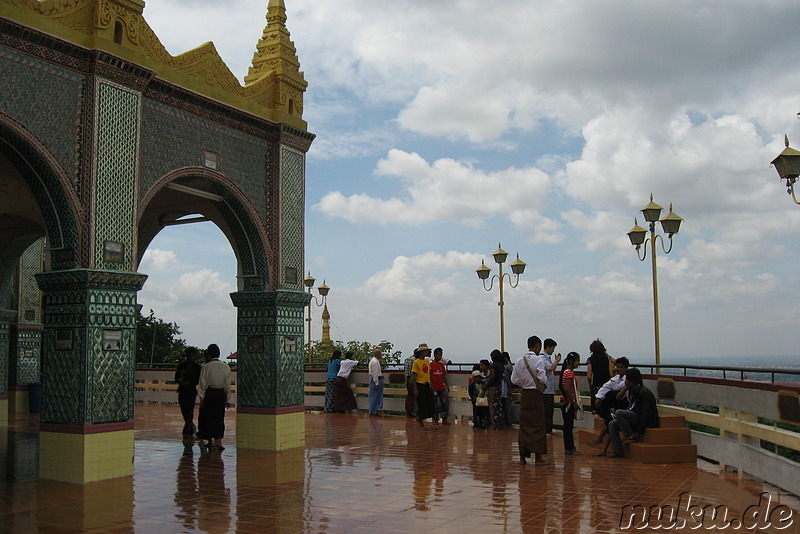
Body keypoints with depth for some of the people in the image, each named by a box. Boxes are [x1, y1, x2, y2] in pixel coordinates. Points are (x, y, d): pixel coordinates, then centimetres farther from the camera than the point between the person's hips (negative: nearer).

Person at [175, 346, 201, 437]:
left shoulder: (198, 367, -1)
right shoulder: (181, 366, 5)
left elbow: (198, 381, -4)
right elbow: (176, 378, 5)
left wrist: (188, 383, -16)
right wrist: (180, 380, -17)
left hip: (192, 391, -3)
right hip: (182, 391, 3)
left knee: (189, 412, -10)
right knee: (184, 412, 9)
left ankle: (186, 433, -8)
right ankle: (192, 427, 31)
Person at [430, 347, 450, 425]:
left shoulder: (442, 365, 10)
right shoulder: (431, 365, -6)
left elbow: (444, 376, 15)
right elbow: (428, 376, -6)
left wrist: (447, 386, 14)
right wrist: (430, 386, -12)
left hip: (442, 387, 5)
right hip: (434, 388, -5)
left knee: (445, 402, -1)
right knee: (435, 404, 4)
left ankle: (444, 419, 5)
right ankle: (435, 419, 17)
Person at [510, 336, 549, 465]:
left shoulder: (519, 361, 3)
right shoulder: (539, 361, -12)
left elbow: (514, 380, 3)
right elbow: (542, 379, -17)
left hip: (524, 394, 5)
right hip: (536, 395, -5)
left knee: (524, 425, 10)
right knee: (537, 425, 3)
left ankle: (522, 456, 12)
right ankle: (538, 457, 5)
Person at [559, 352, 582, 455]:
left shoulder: (568, 372, 15)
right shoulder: (569, 373, -16)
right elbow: (567, 389, -23)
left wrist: (575, 403, 21)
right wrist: (574, 402, -20)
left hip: (567, 402, 10)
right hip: (568, 403, -10)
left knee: (568, 425, 12)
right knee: (568, 425, -5)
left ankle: (570, 448, 16)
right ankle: (569, 448, -1)